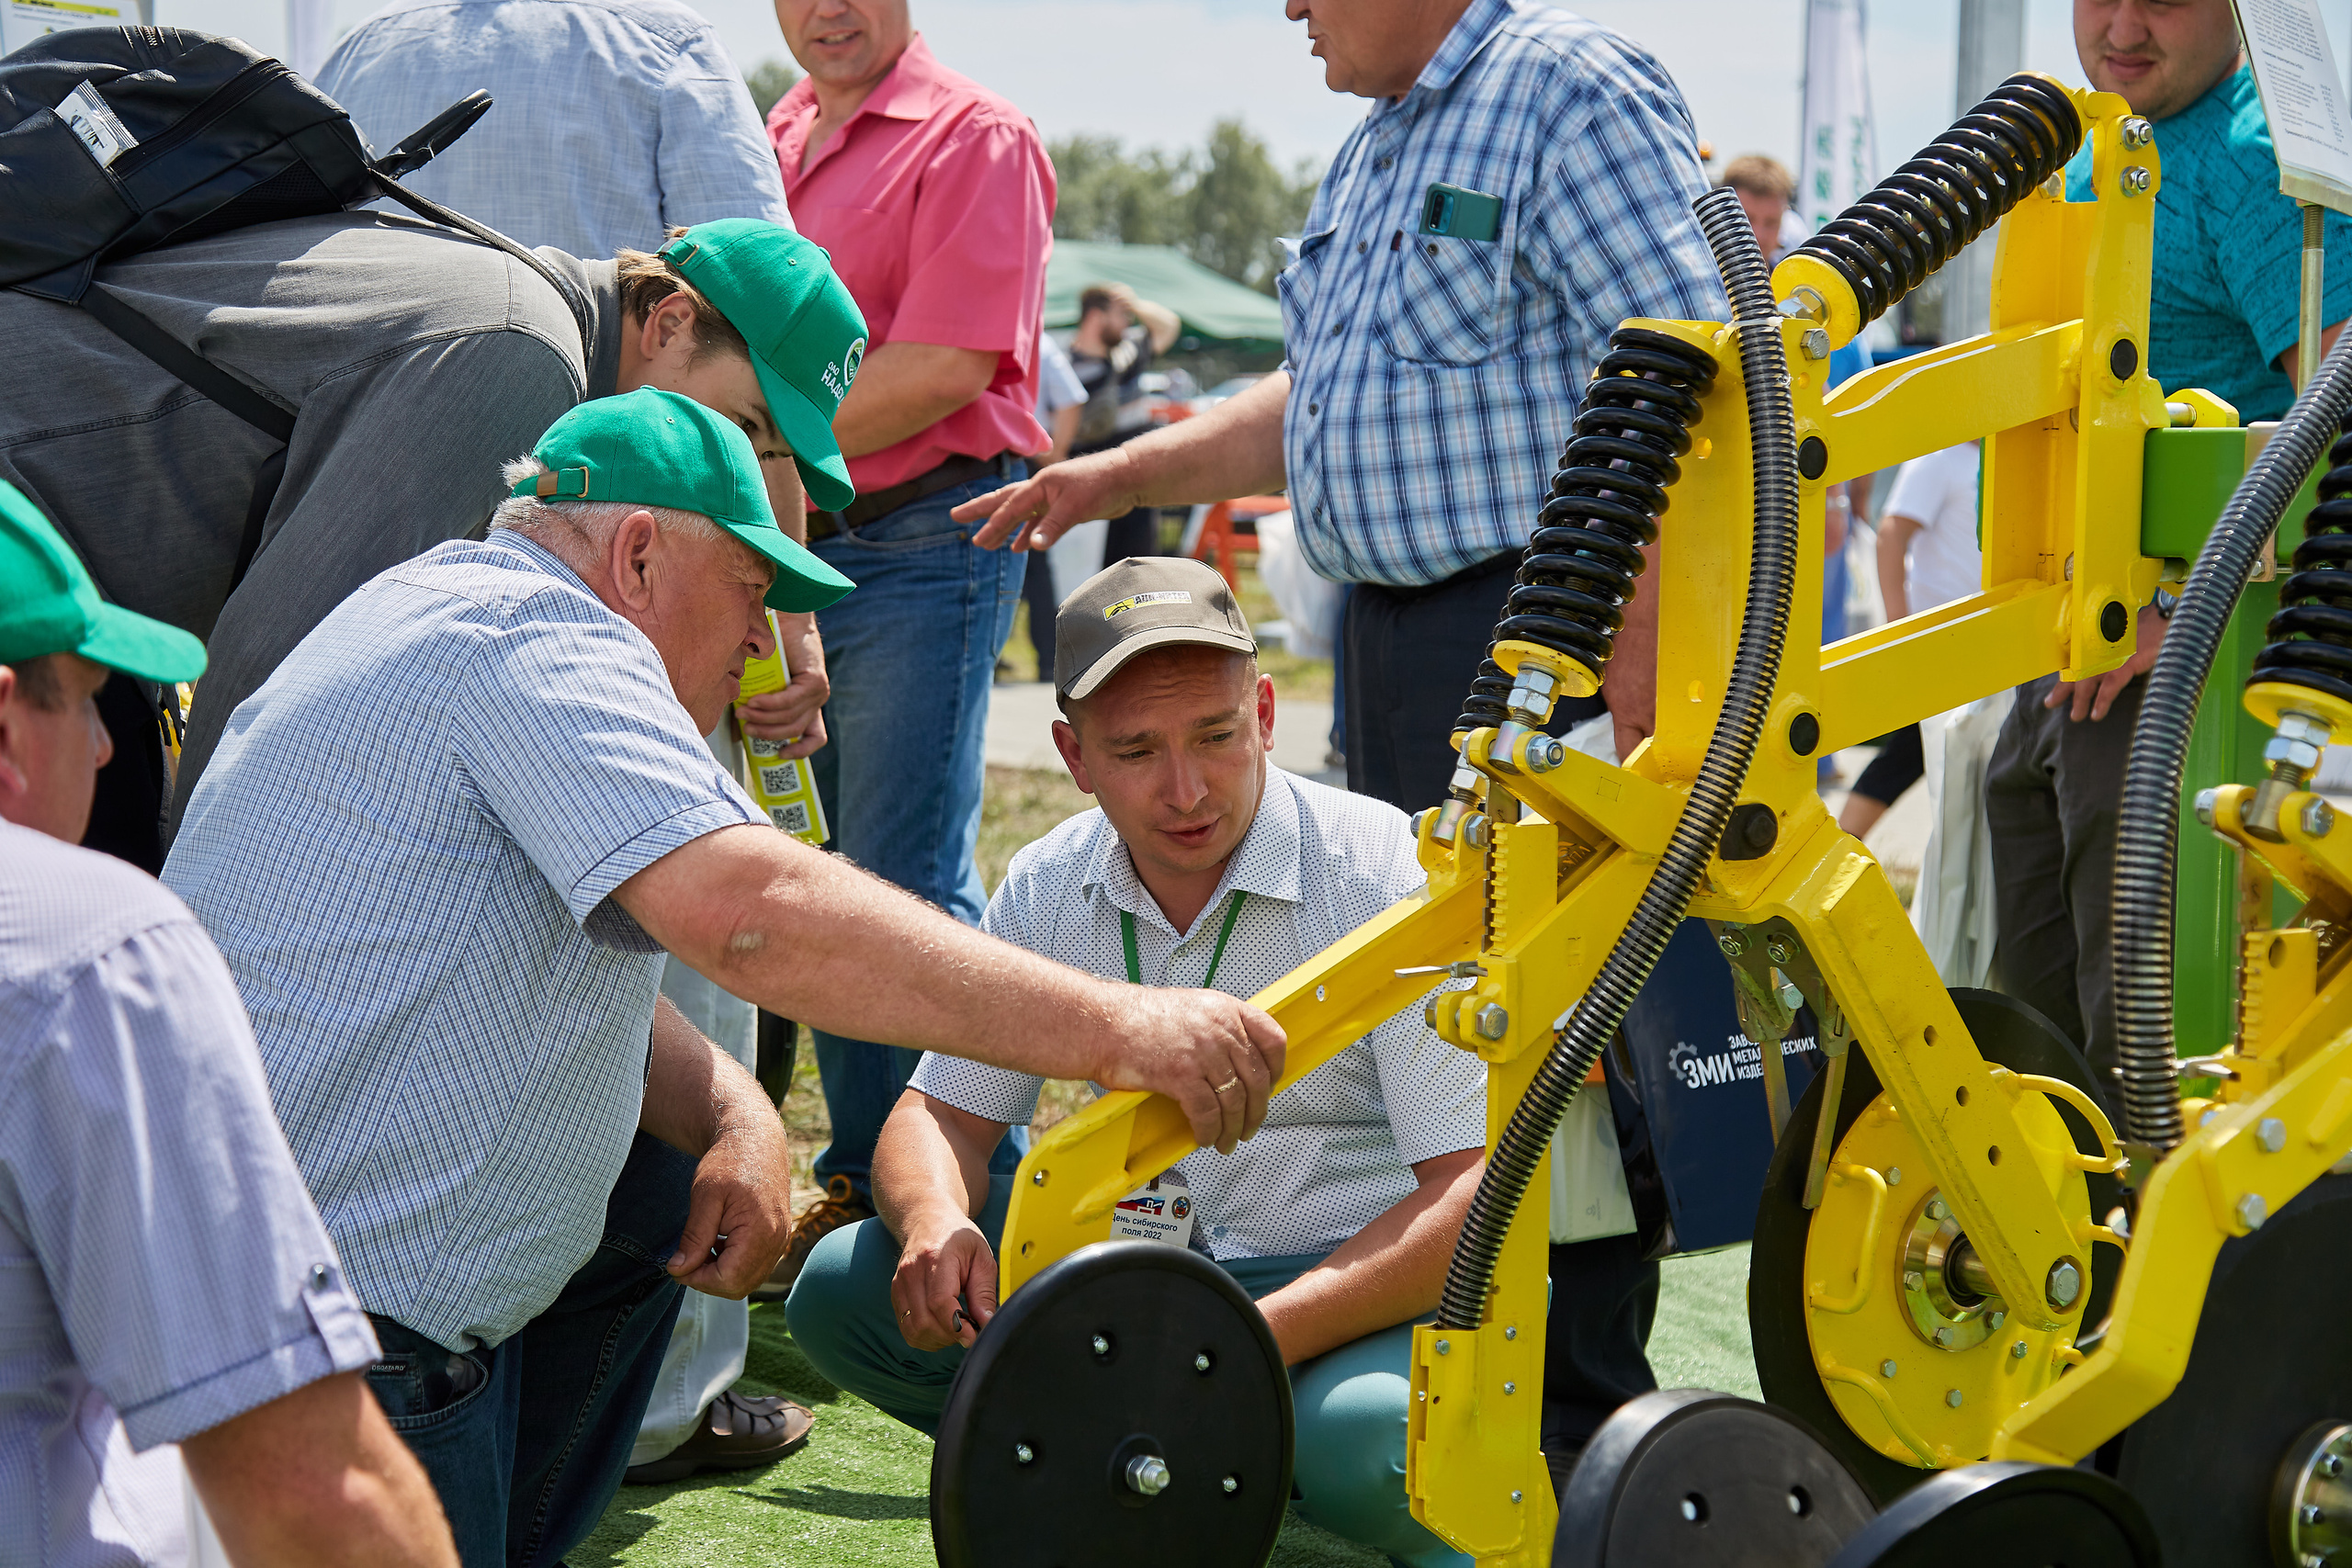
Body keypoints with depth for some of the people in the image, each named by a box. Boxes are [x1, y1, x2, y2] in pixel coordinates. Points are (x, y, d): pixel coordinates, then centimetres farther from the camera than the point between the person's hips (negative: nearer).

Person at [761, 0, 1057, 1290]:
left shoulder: (974, 139, -5)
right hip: (789, 548, 8)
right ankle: (857, 1183, 19)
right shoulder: (768, 146, 18)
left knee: (908, 888, -9)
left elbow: (943, 371, -15)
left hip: (925, 539, -8)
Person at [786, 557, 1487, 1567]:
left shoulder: (1391, 878, -18)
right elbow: (943, 1113, 5)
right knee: (843, 1290, -9)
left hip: (1369, 1286, -5)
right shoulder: (1047, 890, -1)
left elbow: (1487, 1195, -23)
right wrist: (936, 1222, -21)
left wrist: (1254, 1345, -34)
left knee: (1362, 1440, -39)